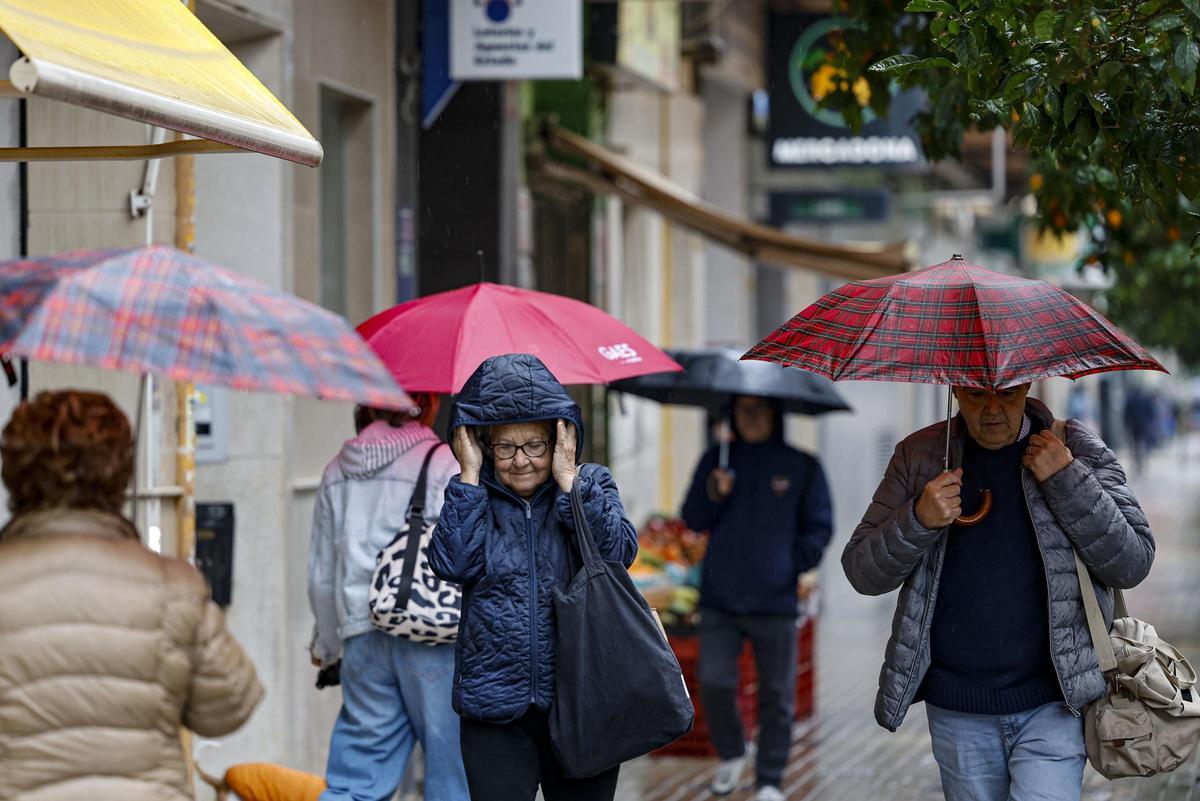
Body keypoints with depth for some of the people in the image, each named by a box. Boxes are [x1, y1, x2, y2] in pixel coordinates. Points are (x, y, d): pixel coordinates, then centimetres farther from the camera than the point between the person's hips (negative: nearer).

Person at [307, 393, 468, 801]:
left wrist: (326, 644, 29)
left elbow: (321, 575, 17)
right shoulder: (446, 465, -5)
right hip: (432, 639, -5)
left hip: (363, 640, 5)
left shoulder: (338, 470, 12)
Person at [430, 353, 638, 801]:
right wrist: (470, 476, -7)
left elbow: (618, 553, -10)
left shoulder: (592, 485, 7)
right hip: (497, 710, -1)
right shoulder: (475, 497, 7)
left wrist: (568, 479, -11)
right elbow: (453, 563, -11)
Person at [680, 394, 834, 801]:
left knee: (777, 694, 2)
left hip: (774, 602, -1)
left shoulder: (802, 467, 5)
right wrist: (713, 496, -11)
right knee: (713, 681, -8)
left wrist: (794, 566, -6)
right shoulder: (717, 460, 9)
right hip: (719, 599, 1)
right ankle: (731, 755, 17)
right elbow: (693, 520, 9)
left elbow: (819, 527, 7)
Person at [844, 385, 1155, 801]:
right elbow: (861, 573, 2)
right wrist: (918, 520, -17)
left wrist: (1066, 479, -15)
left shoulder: (1078, 449, 1)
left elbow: (1133, 564, -4)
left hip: (1053, 704, -2)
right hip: (957, 711, 2)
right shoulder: (919, 456, 5)